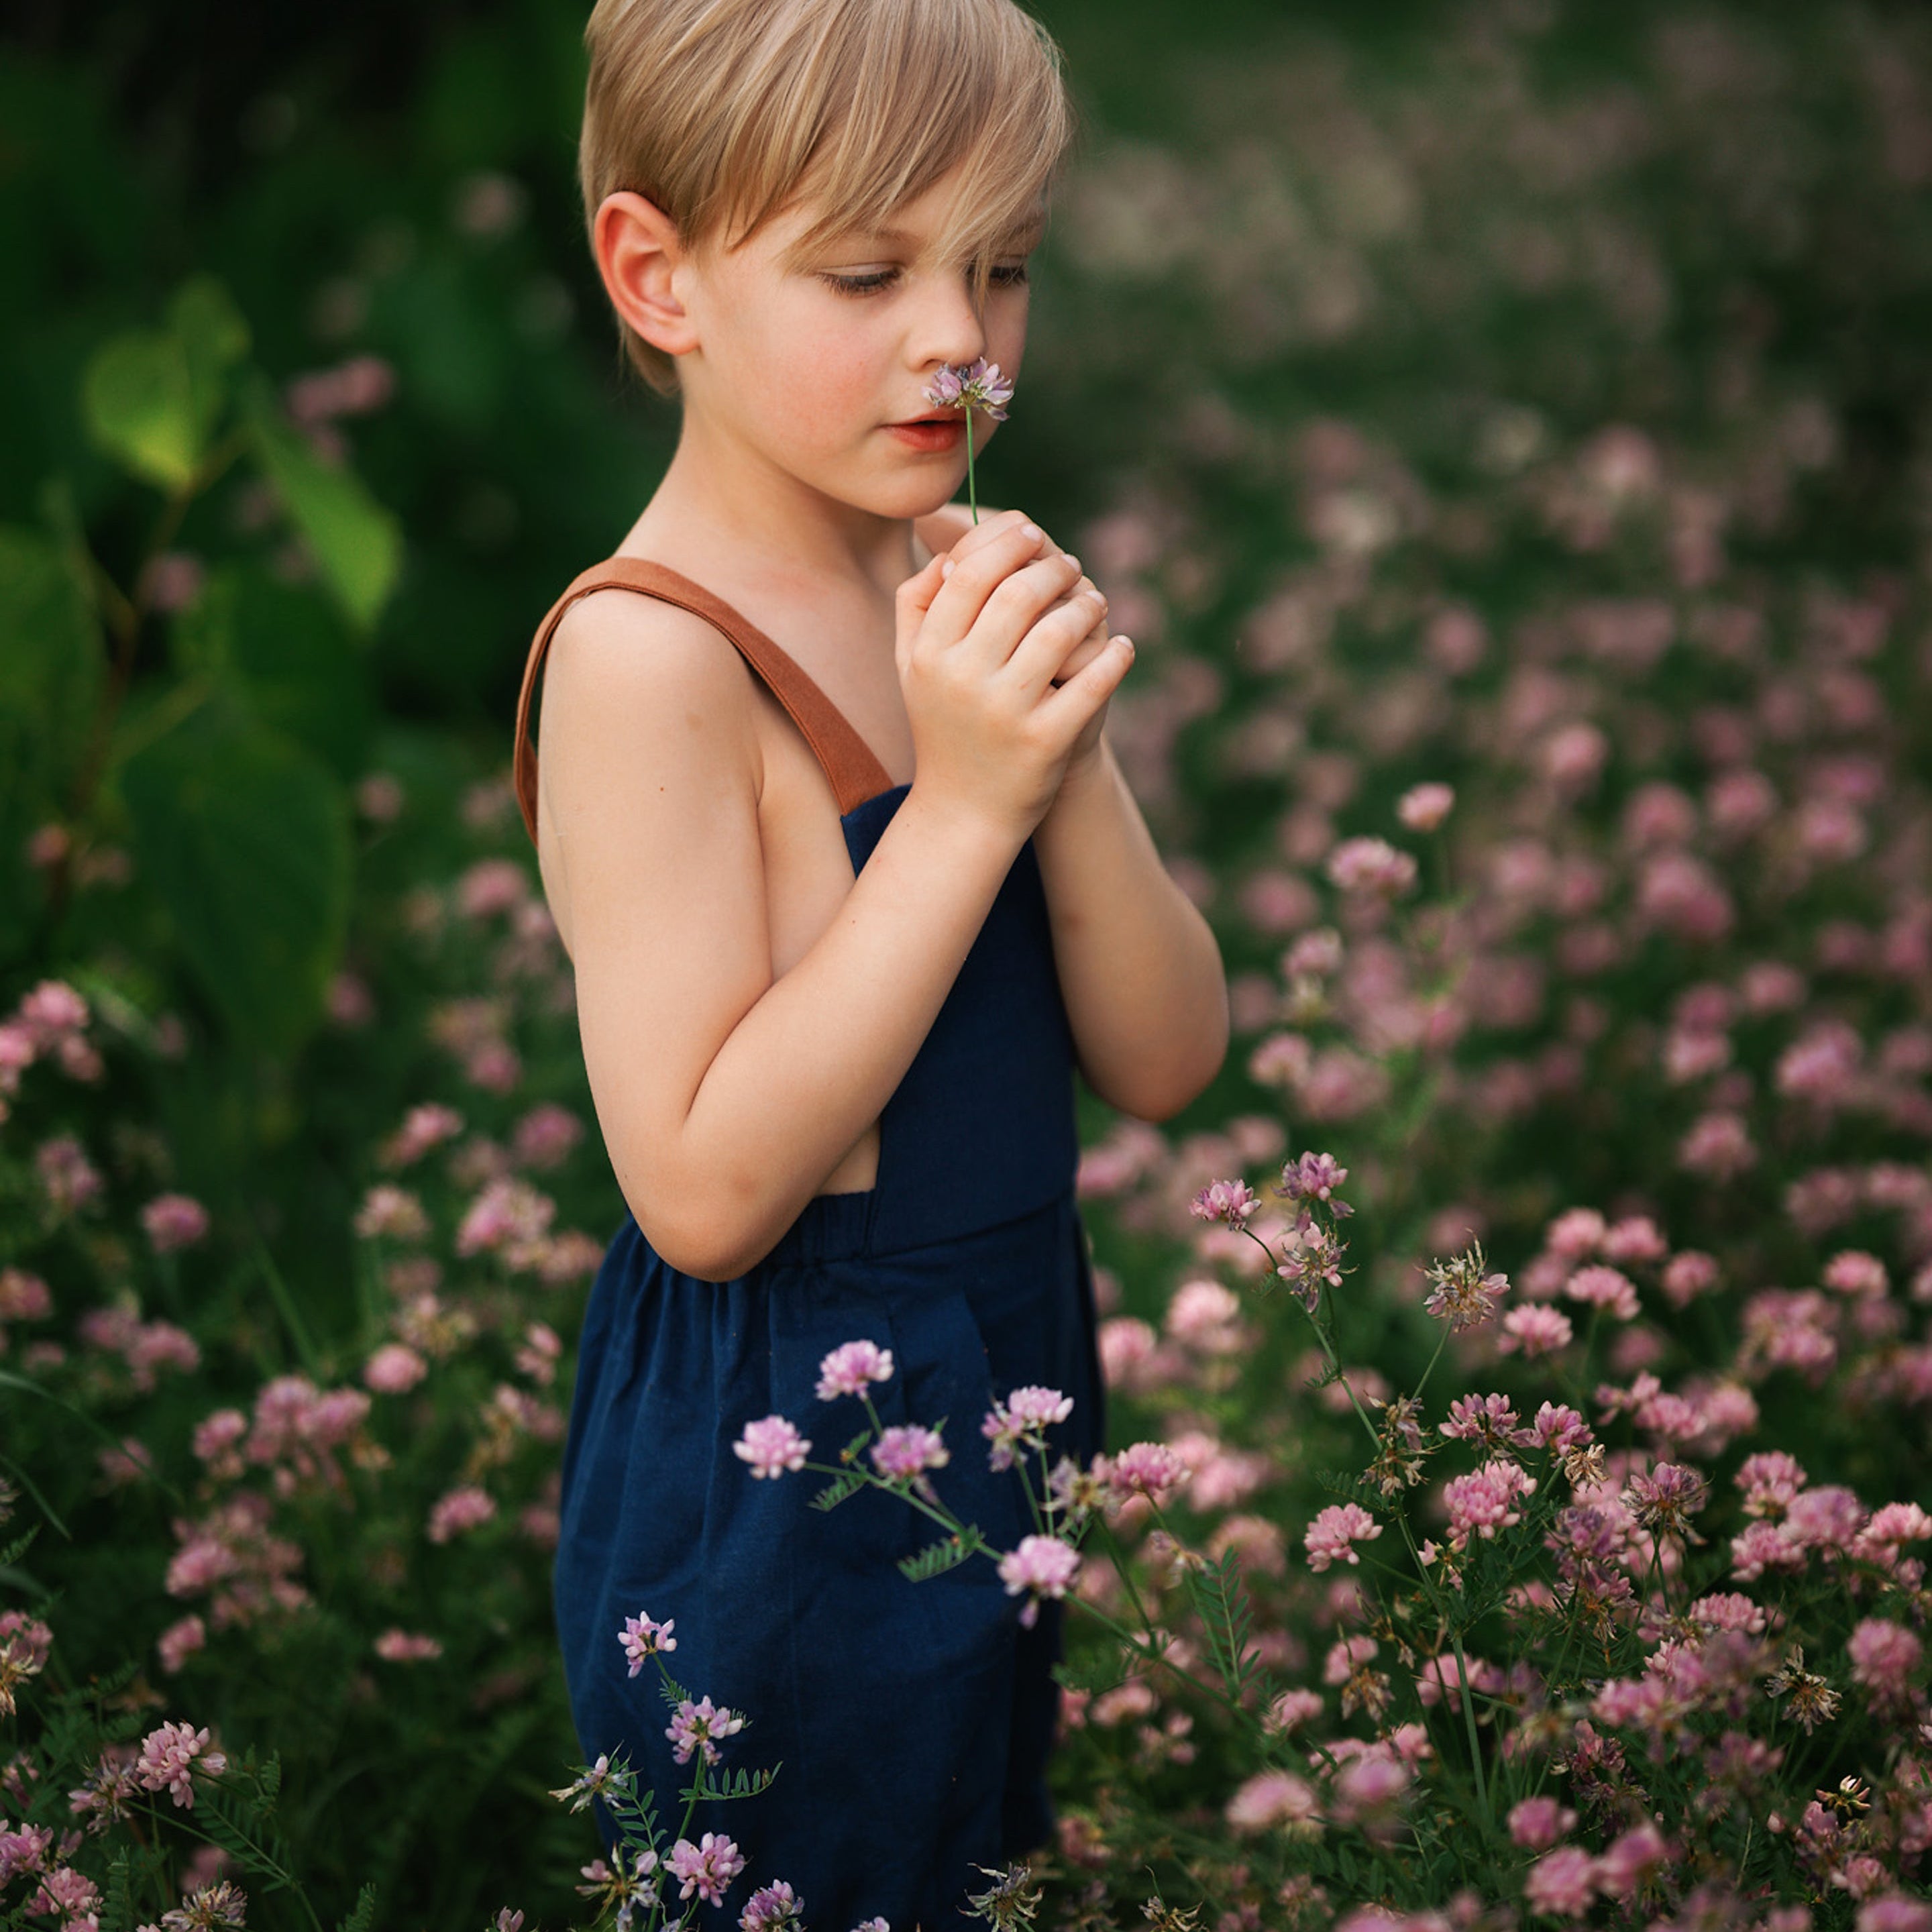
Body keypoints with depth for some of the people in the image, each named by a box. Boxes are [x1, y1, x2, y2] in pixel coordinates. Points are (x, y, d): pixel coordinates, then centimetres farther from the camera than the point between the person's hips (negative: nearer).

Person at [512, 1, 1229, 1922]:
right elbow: (704, 1191, -26)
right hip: (777, 1466, -7)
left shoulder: (956, 591, 0)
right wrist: (960, 804, -28)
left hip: (1008, 1379, 7)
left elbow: (1164, 1062, -2)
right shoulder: (650, 654, -22)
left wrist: (1069, 758, -19)